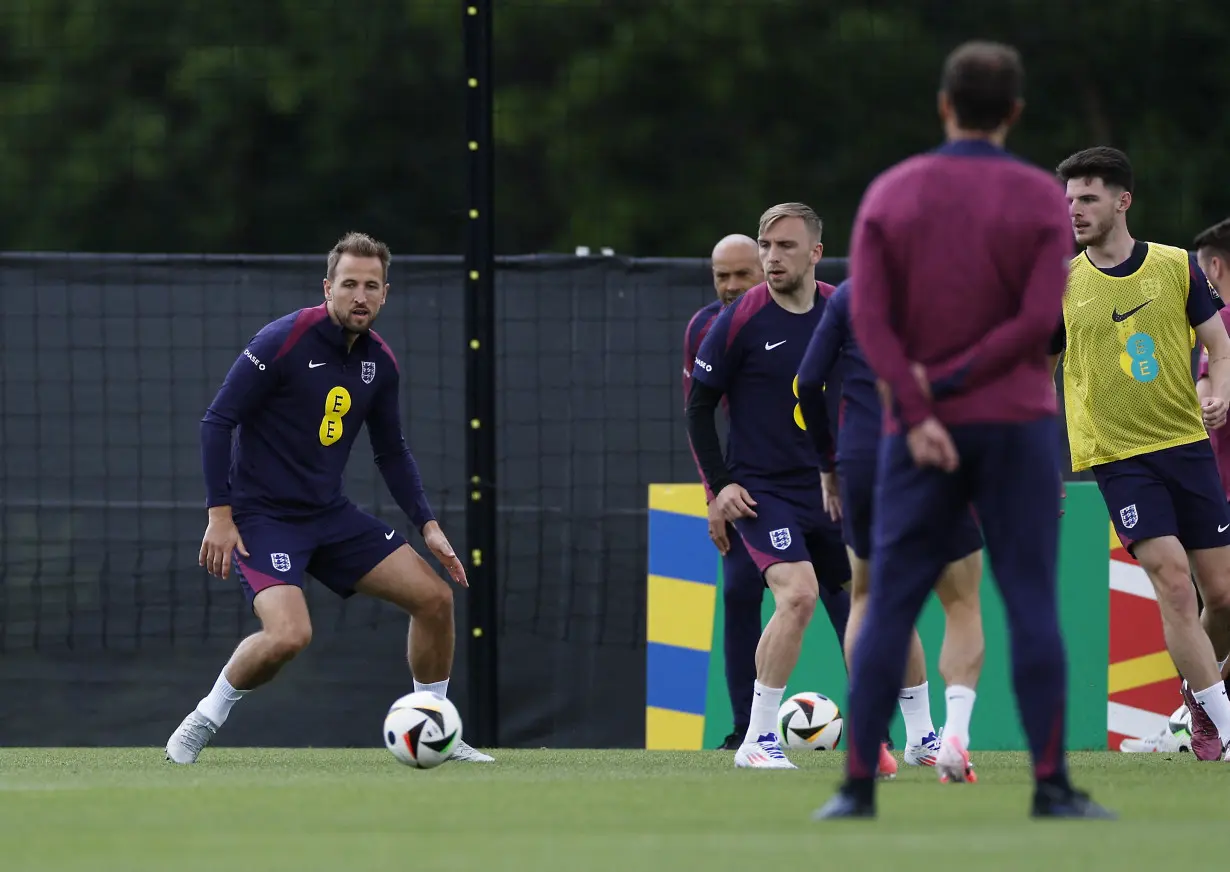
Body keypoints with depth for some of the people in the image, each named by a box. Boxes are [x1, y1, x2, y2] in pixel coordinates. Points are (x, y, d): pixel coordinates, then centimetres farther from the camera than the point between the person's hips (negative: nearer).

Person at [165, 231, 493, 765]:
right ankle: (203, 723, -4)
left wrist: (427, 525, 8)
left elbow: (391, 452, 18)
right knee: (289, 634, -29)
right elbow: (217, 421, -14)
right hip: (262, 516, -7)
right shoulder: (283, 341, -16)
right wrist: (220, 515, -18)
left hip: (330, 516, 7)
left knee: (435, 597, 0)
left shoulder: (379, 362, 4)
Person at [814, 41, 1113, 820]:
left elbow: (870, 317, -7)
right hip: (1017, 423, -1)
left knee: (890, 608, 3)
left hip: (920, 432, 1)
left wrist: (920, 414, -13)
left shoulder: (891, 194, 3)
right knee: (1034, 604, -1)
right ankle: (1052, 785, -6)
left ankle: (859, 788, -1)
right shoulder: (1042, 199, -1)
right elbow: (1038, 321, -12)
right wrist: (946, 383, -9)